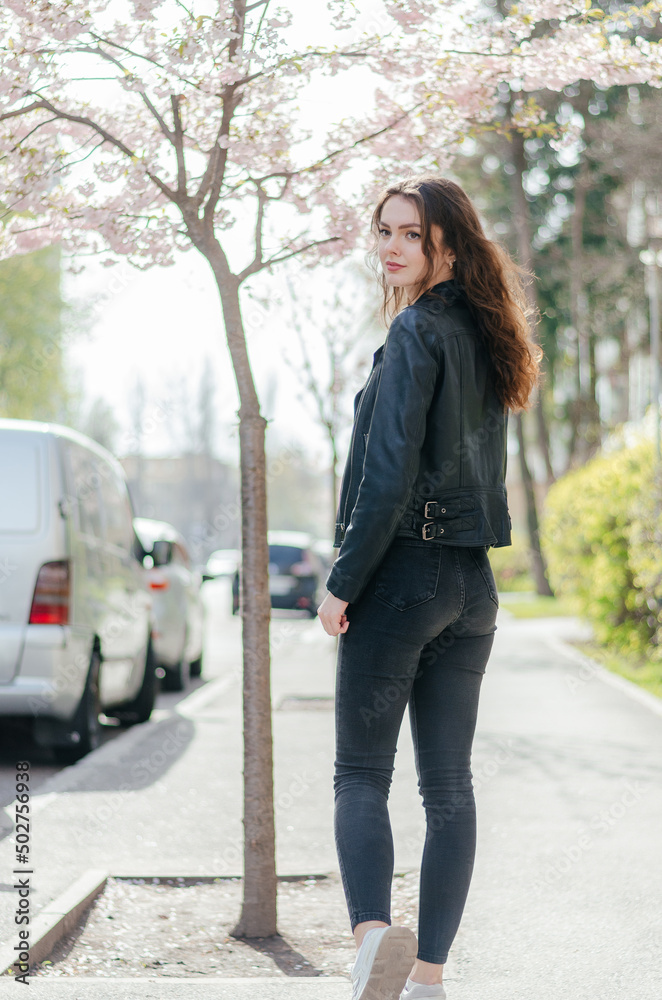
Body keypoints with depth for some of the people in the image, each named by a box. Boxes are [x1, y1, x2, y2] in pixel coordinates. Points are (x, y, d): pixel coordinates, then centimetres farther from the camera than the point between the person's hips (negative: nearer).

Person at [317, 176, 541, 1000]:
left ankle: (373, 931, -21)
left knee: (361, 773, -2)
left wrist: (342, 582, -13)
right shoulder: (486, 340, 14)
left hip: (402, 573, -7)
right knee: (448, 783, 7)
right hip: (473, 583, 7)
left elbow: (391, 469, -17)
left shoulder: (418, 332, -11)